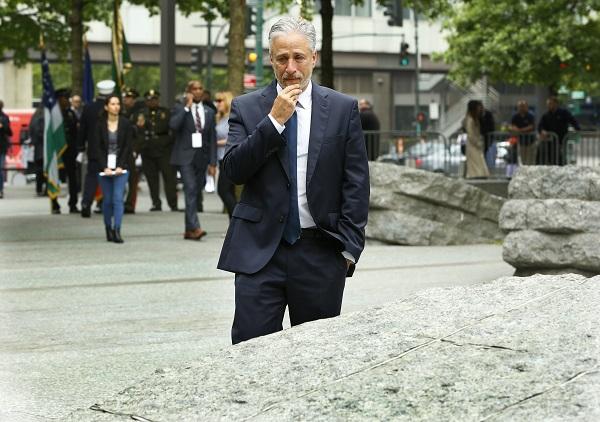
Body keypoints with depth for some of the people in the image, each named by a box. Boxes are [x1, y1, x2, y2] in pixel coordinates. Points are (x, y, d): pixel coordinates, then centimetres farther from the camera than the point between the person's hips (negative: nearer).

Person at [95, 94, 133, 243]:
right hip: (104, 167, 1)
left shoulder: (125, 124, 1)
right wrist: (104, 167, -9)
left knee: (118, 198, -11)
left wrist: (120, 166, -9)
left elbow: (128, 146, 0)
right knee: (107, 200, 5)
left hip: (120, 167, -1)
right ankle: (108, 229, 17)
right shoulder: (100, 124, 2)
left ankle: (117, 231, -16)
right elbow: (98, 147, 1)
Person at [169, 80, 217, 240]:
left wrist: (213, 162, 6)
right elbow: (173, 125, -17)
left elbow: (213, 139, 12)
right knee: (190, 190, -15)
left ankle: (189, 230, 12)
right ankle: (194, 228, -22)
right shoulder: (180, 109, 3)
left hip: (201, 157, 4)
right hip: (185, 157, -4)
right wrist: (187, 107, -13)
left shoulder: (209, 112, 13)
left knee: (194, 192, 6)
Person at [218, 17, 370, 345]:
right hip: (259, 249, 0)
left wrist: (349, 247, -3)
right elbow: (233, 170, -6)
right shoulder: (247, 108, 5)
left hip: (321, 252, 1)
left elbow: (356, 183, 4)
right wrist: (274, 120, -14)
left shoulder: (343, 109, 4)